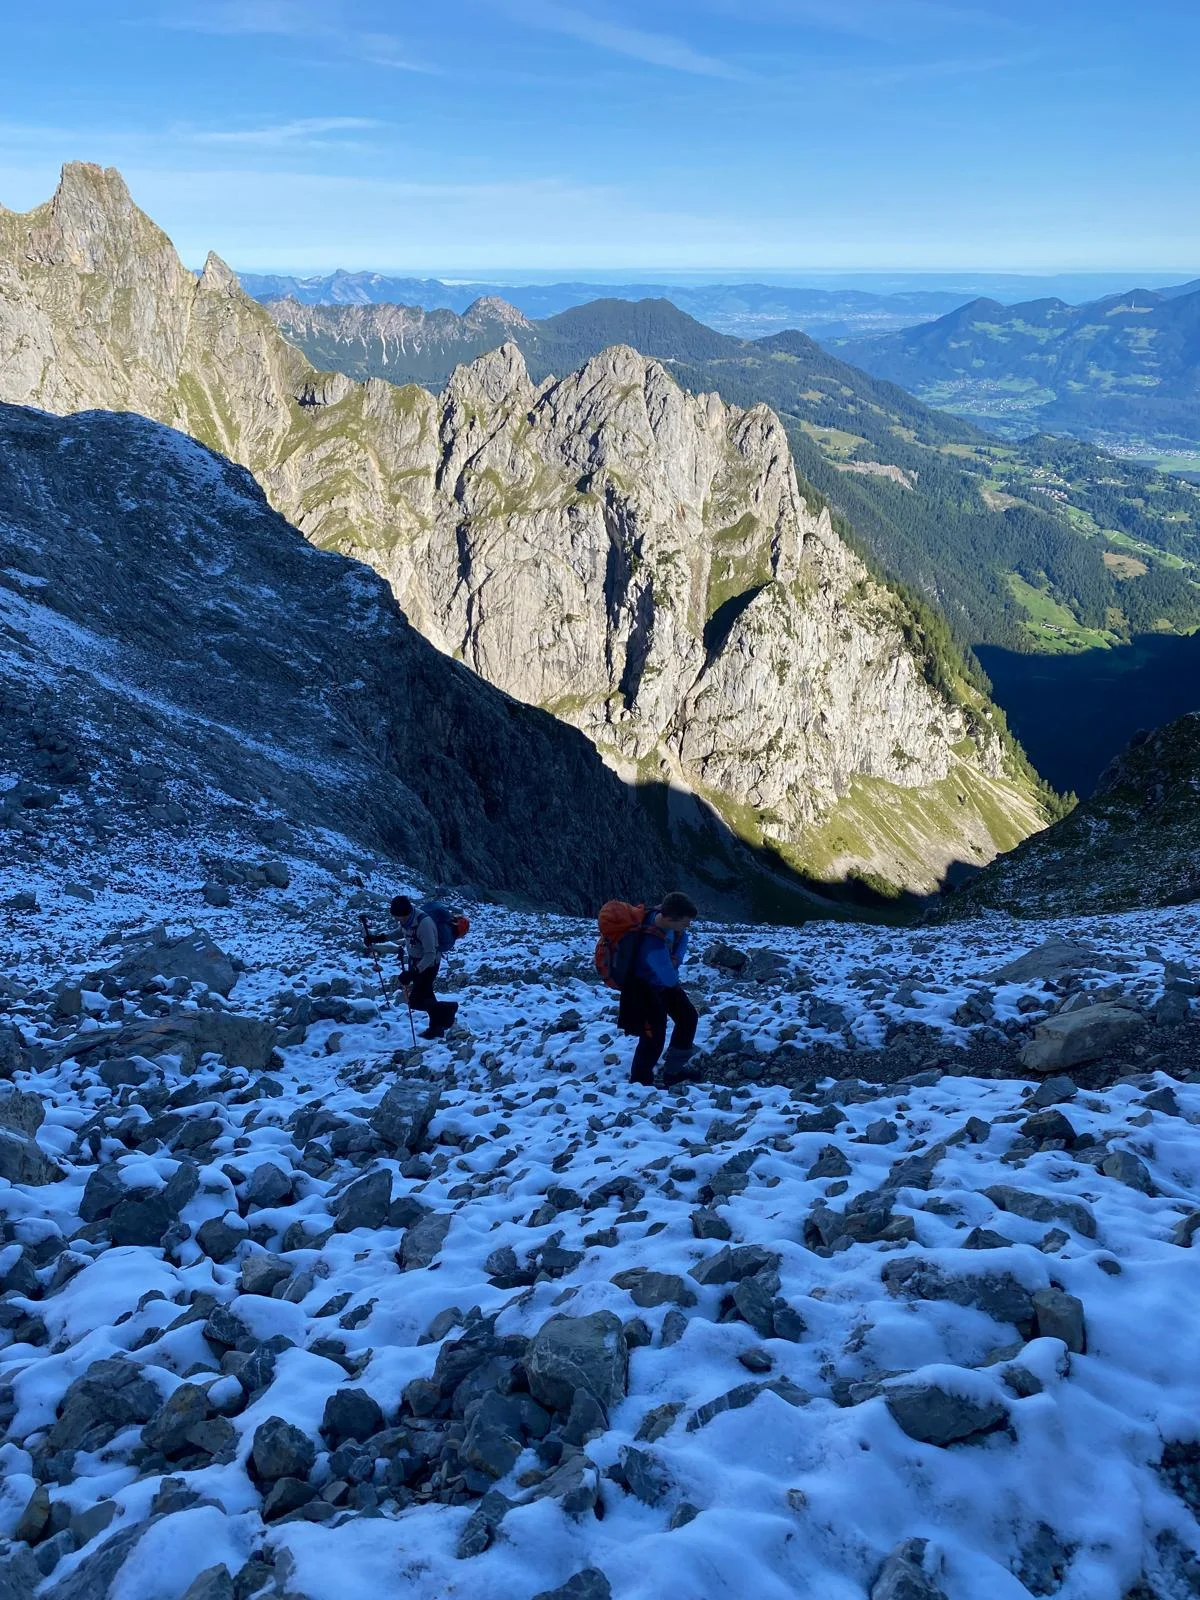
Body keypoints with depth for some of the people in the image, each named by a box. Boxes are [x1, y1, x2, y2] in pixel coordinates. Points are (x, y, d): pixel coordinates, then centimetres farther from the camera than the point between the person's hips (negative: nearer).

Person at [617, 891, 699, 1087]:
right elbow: (670, 979, -33)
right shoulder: (654, 945, -43)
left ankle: (674, 1071, 32)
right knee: (654, 1037, -7)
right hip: (645, 989, -9)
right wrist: (673, 968, -10)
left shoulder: (661, 913, -19)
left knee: (688, 1018, 16)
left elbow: (682, 938, 1)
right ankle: (640, 1083, 13)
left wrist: (676, 959, -16)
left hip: (662, 982, 9)